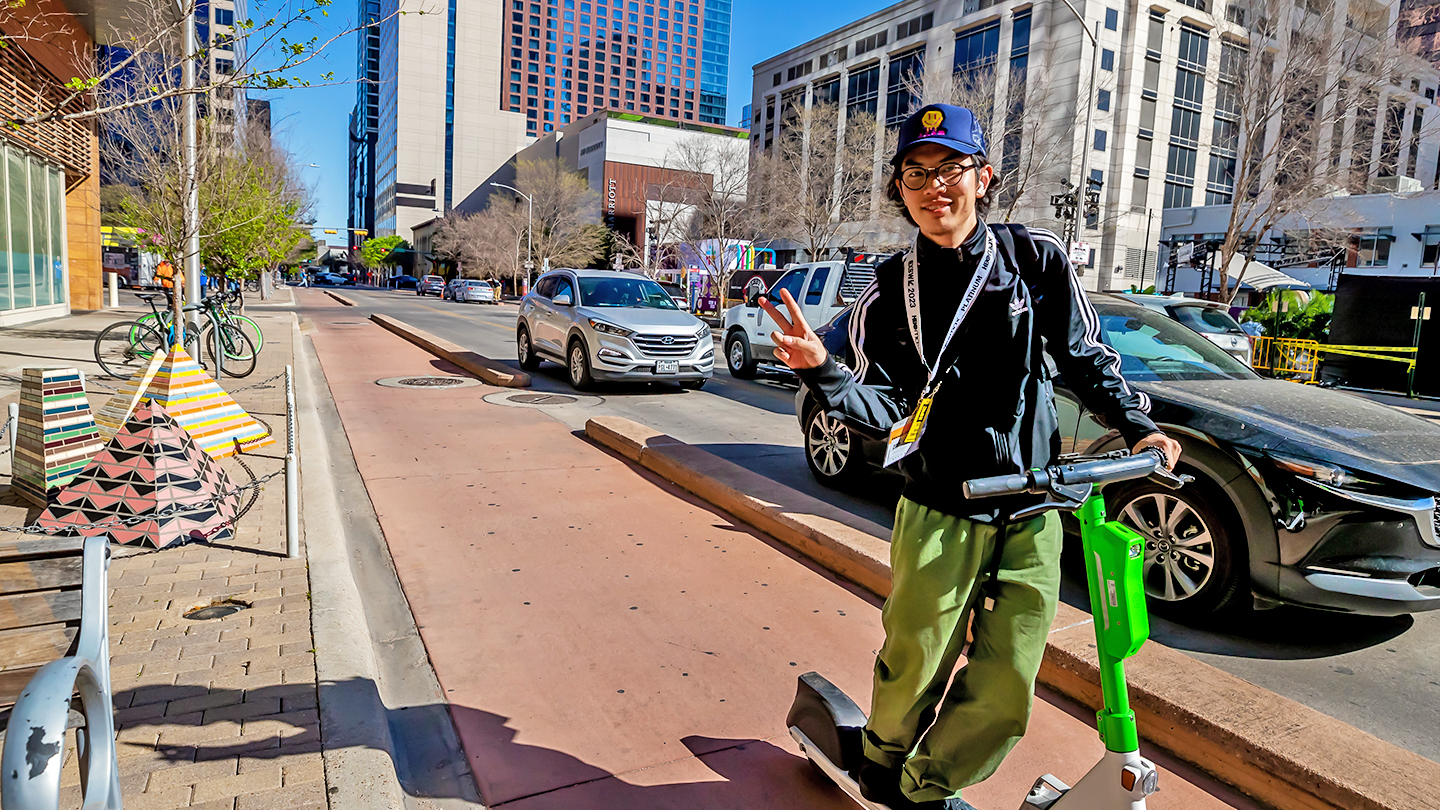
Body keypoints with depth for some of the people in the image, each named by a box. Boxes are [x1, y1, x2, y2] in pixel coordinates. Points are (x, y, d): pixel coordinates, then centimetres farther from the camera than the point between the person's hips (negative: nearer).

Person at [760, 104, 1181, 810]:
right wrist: (821, 371, -22)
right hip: (939, 517, -1)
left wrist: (1137, 426, 1)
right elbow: (882, 406, -6)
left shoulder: (1037, 259, 0)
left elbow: (1085, 358, 10)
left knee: (1004, 693, 5)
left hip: (1031, 515, 2)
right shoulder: (888, 292, -1)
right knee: (915, 667, 5)